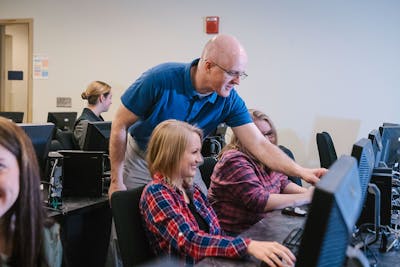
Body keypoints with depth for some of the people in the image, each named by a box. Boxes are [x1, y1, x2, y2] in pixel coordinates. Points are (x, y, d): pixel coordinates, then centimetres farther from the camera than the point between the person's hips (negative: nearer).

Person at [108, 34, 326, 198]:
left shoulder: (229, 101, -18)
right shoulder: (160, 80, -29)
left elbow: (260, 145, -20)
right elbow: (120, 126, -19)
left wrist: (302, 172, -35)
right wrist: (116, 181, -17)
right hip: (141, 161, -3)